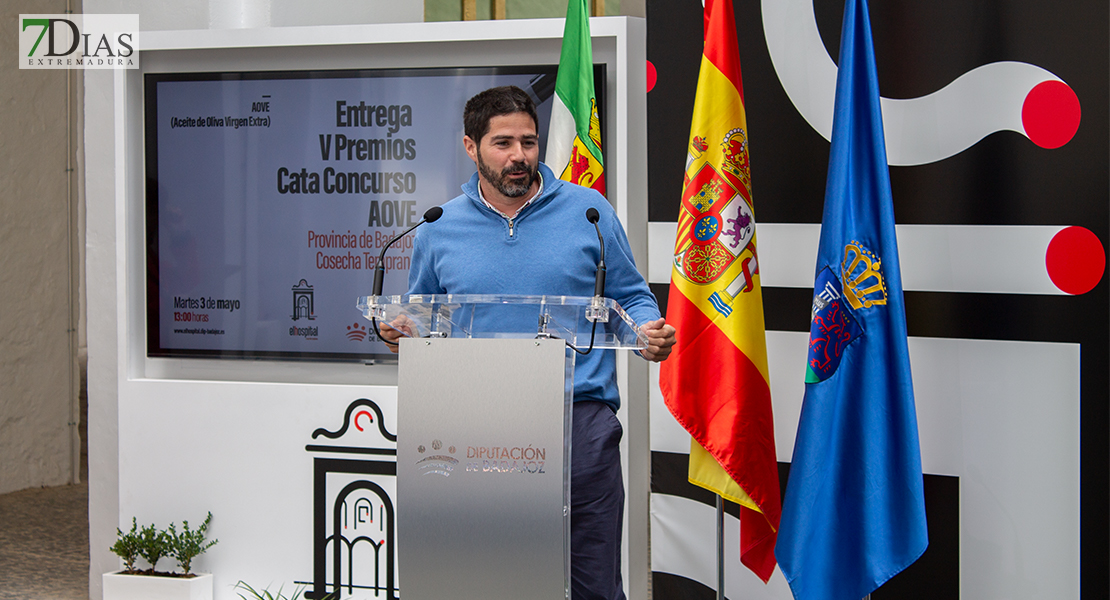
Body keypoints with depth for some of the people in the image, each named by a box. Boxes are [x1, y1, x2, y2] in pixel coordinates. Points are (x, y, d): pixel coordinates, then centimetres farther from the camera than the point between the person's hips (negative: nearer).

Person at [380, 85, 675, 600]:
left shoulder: (588, 210, 6)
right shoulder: (439, 230, 10)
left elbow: (632, 298, 11)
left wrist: (649, 333, -10)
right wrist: (401, 332, -3)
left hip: (581, 423, -1)